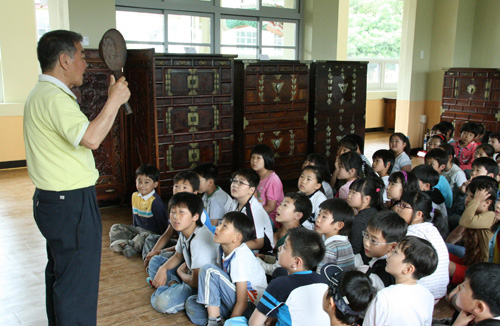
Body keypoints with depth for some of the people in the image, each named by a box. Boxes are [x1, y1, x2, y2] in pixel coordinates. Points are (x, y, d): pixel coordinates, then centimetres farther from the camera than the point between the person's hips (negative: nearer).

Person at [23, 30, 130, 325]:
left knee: (60, 273, 23)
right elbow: (91, 139, -33)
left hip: (54, 200, 11)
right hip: (71, 204, -11)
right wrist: (114, 100, -23)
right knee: (78, 283, -1)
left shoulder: (43, 93, 15)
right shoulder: (55, 97, -20)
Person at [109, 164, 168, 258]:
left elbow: (162, 222, -16)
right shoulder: (134, 196, 6)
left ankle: (123, 244, -17)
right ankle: (125, 246, -25)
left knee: (142, 237, -38)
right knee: (115, 228, -2)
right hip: (138, 229, 8)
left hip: (152, 232, -8)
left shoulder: (155, 201, -19)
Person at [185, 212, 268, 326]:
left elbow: (242, 302, -24)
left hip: (250, 307, -9)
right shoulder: (223, 250, 0)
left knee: (208, 271, -21)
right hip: (233, 300, 9)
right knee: (191, 303, 2)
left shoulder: (240, 257, -25)